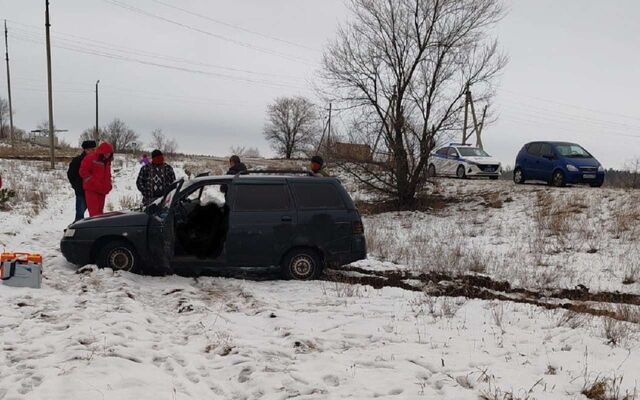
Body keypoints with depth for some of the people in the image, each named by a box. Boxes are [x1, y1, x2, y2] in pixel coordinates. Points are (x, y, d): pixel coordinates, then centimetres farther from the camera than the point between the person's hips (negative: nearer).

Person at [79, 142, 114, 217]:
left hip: (102, 190, 7)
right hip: (92, 189, -7)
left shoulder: (107, 161, 15)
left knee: (100, 210, 12)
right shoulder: (90, 158, -9)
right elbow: (83, 171, -12)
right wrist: (93, 183, -16)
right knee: (94, 211, -10)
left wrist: (108, 186, 10)